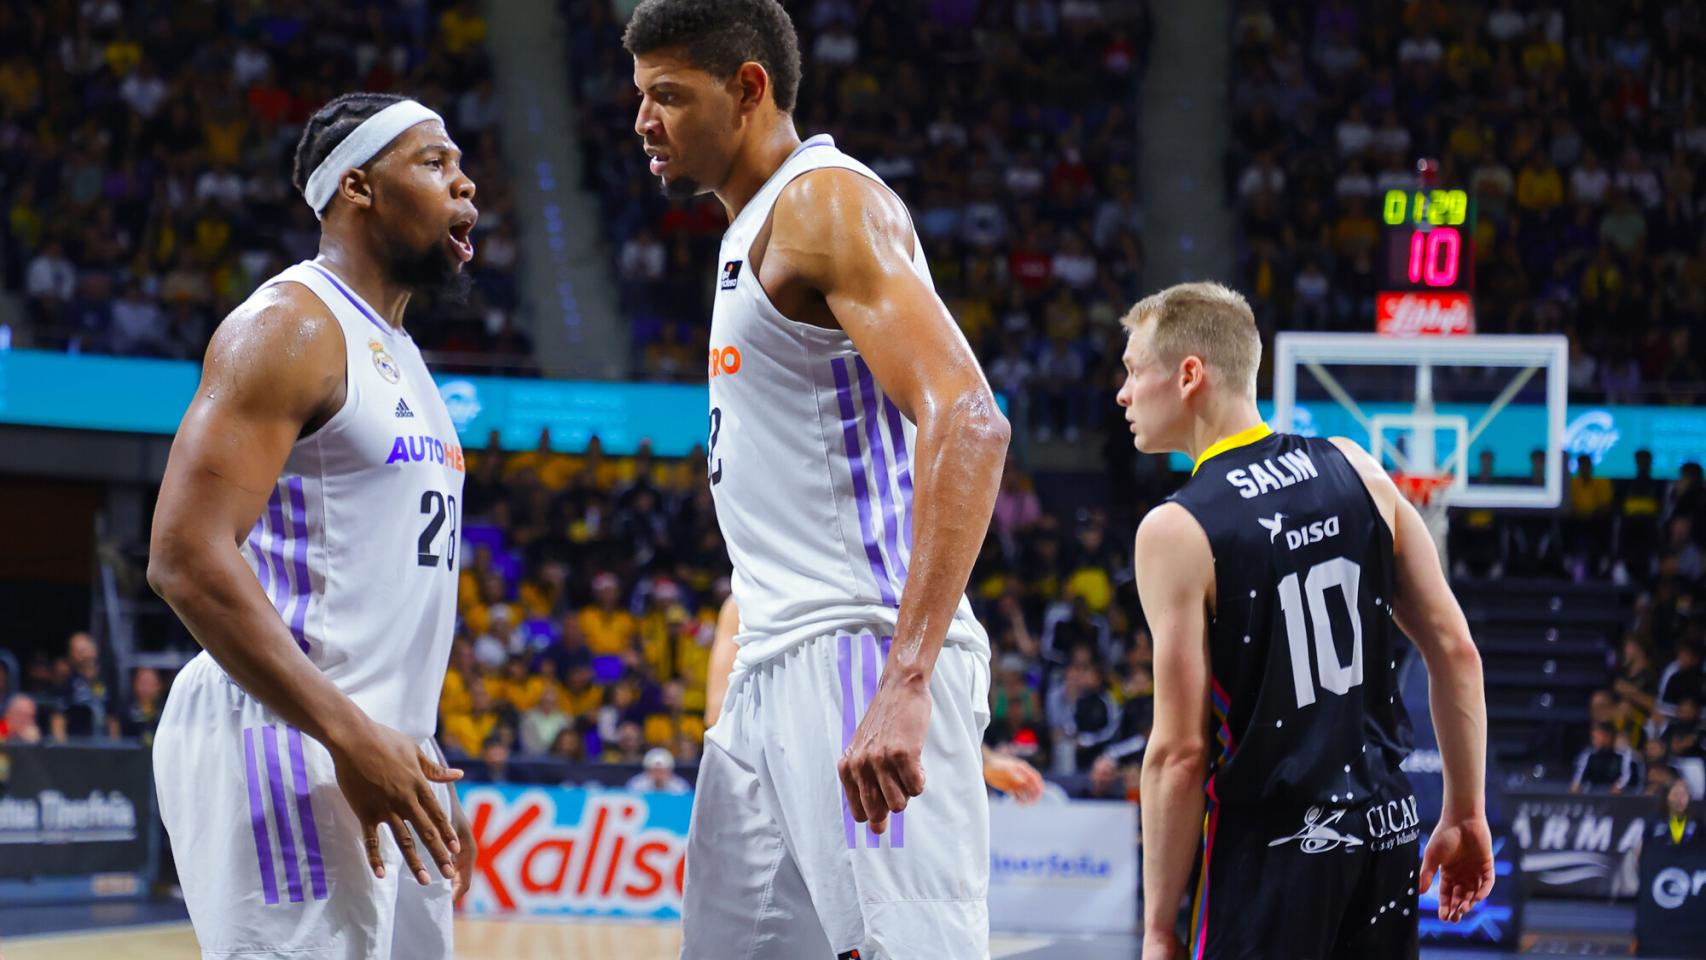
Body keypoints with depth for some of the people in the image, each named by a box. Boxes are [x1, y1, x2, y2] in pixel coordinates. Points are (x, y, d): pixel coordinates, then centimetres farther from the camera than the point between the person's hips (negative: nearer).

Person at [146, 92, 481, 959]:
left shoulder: (397, 355, 21)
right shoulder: (288, 328, -9)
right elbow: (187, 557, -19)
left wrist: (424, 774, 21)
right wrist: (350, 735, -23)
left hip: (377, 757, 10)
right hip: (284, 741, -10)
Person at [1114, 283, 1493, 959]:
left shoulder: (1175, 530, -12)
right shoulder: (1355, 470, 4)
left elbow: (1179, 753, -14)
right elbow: (1455, 653, 5)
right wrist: (1465, 815, 14)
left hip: (1273, 852, -6)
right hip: (1388, 828, 6)